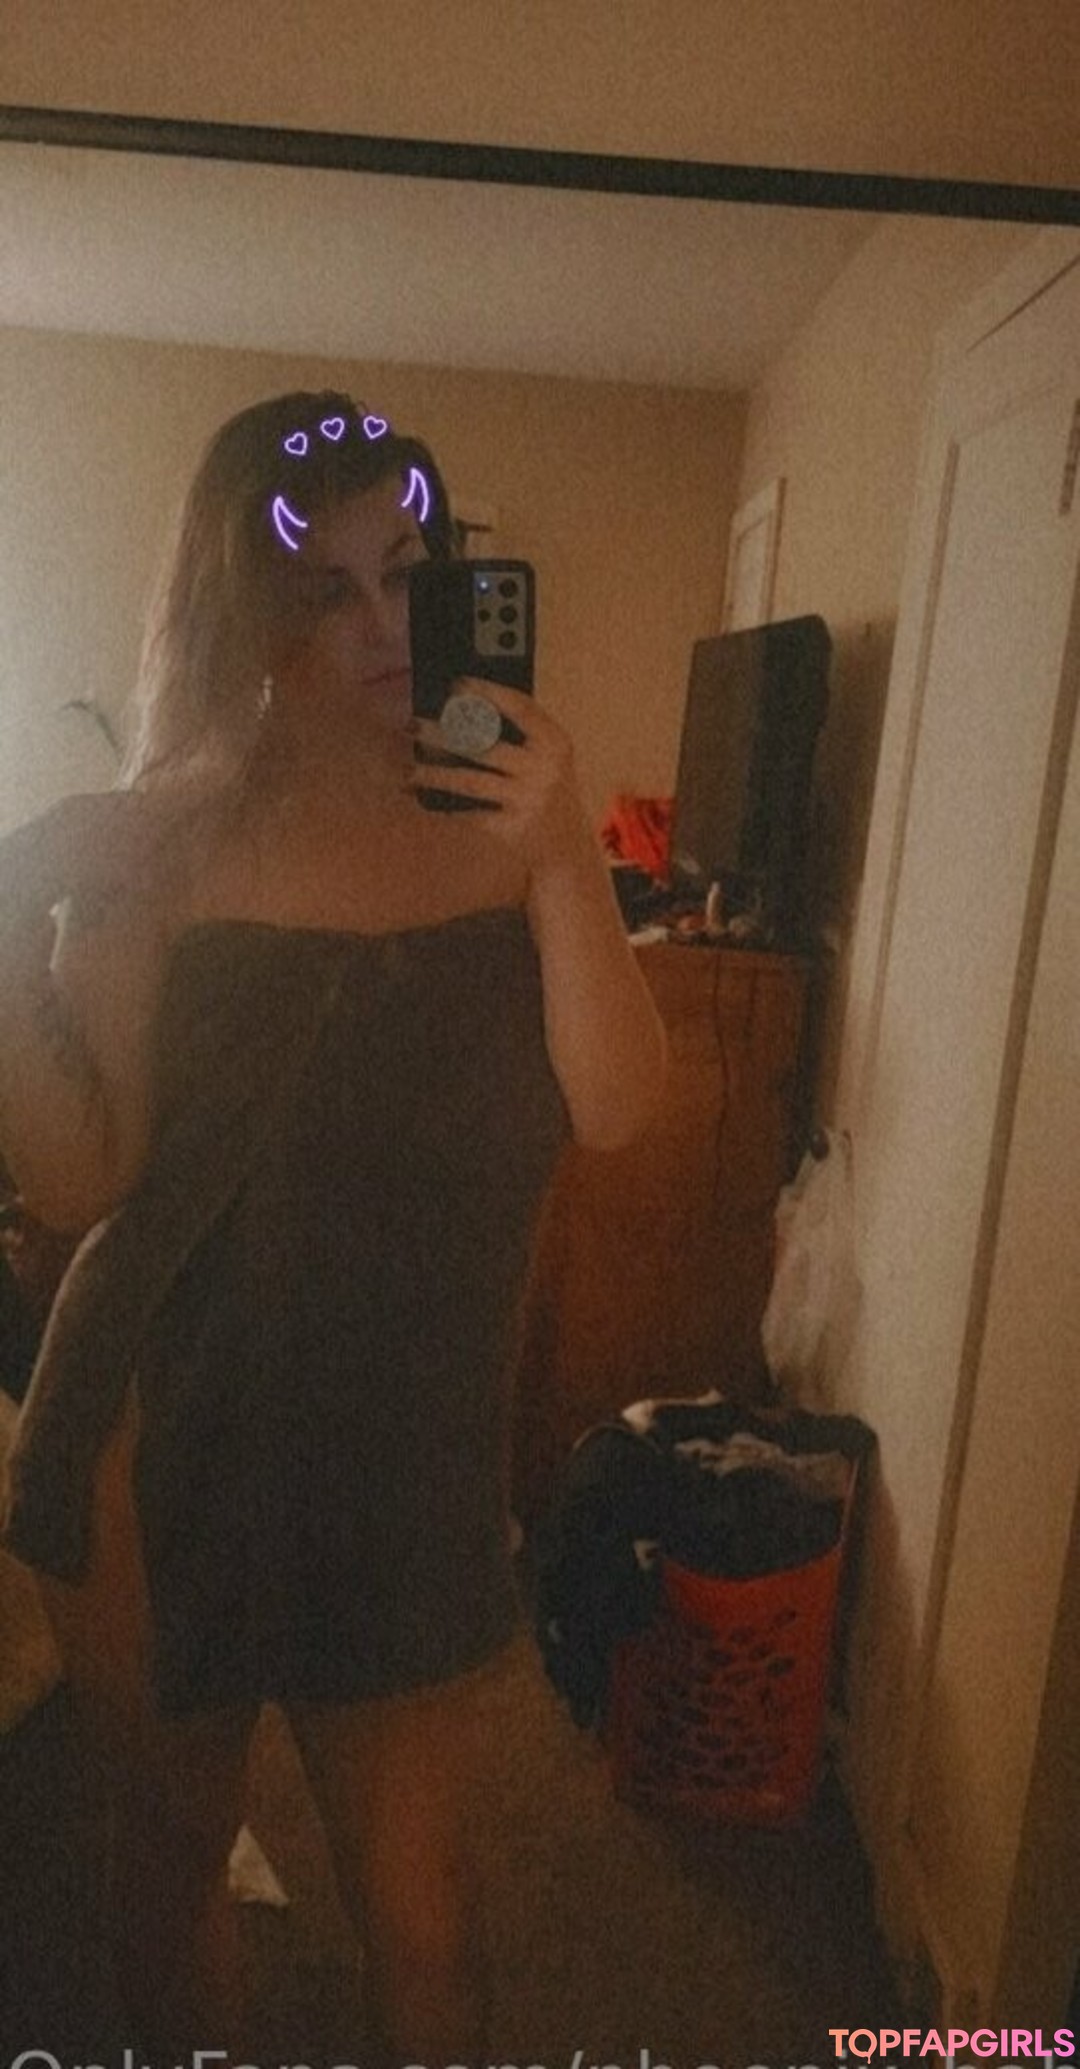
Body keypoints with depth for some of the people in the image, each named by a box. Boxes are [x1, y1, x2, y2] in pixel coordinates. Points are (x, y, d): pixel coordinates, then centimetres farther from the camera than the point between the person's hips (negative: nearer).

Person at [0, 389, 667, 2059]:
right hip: (158, 1439, 1)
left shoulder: (503, 829, -5)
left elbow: (612, 1112, -15)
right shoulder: (155, 853, -6)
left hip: (408, 1452, 0)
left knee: (410, 1888, 12)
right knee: (172, 1830, 21)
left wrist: (565, 858, -26)